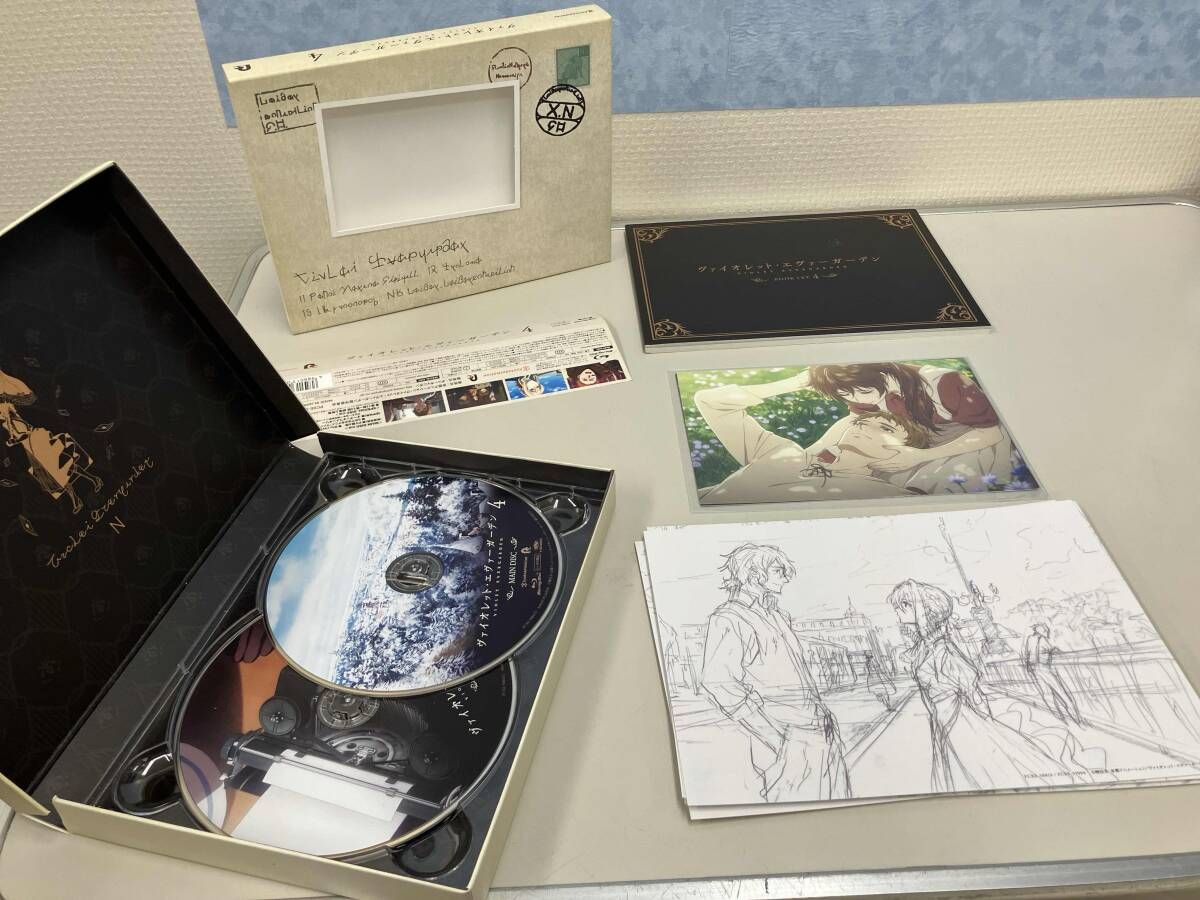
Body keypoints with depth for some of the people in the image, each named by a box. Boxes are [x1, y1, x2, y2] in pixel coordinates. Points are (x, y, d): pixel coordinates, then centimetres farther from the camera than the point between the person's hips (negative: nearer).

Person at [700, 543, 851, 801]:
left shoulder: (777, 615, 19)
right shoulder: (728, 620, -9)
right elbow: (716, 681, -20)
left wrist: (820, 710, 12)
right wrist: (772, 734, -20)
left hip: (820, 731, 8)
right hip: (787, 740, -8)